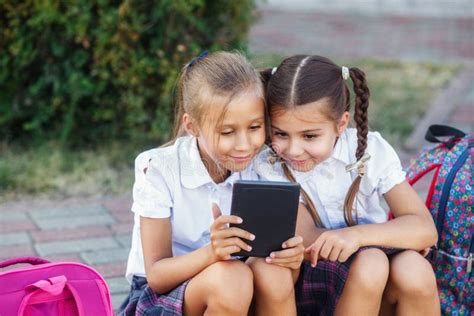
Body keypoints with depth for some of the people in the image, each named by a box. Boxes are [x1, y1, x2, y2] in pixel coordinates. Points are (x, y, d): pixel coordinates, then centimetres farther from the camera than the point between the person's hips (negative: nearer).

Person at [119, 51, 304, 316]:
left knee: (274, 273, -29)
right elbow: (156, 276, -18)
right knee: (229, 277, -34)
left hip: (229, 291, 3)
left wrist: (290, 258, -29)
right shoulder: (159, 169, -16)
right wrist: (211, 253, -38)